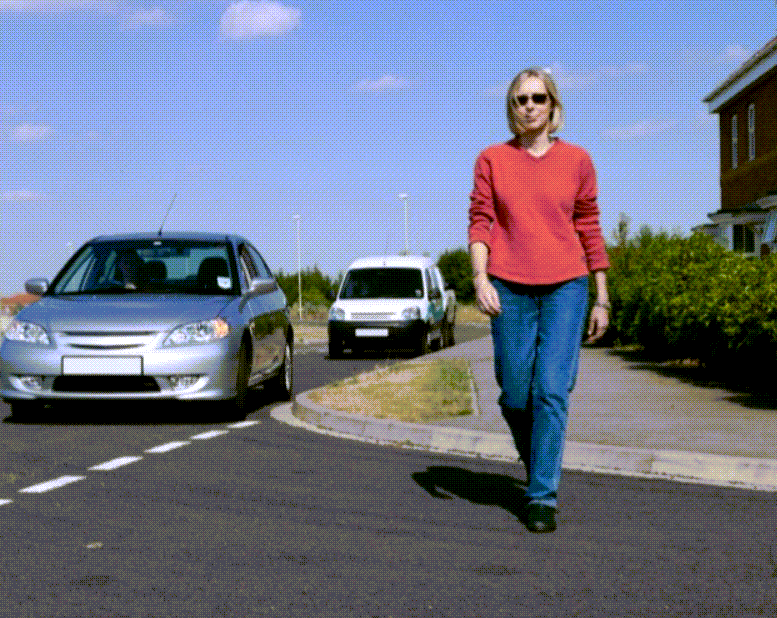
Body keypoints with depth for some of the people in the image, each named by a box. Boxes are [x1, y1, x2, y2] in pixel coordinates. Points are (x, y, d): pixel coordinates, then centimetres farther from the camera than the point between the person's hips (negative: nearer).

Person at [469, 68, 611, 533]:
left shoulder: (577, 160, 5)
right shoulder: (492, 159, 5)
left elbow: (589, 230, 8)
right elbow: (480, 222, 2)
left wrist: (602, 299, 8)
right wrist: (480, 277, -14)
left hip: (565, 287, -1)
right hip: (510, 288, 1)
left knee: (552, 391, -10)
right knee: (515, 395, 5)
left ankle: (543, 495, -4)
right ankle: (537, 465, 32)